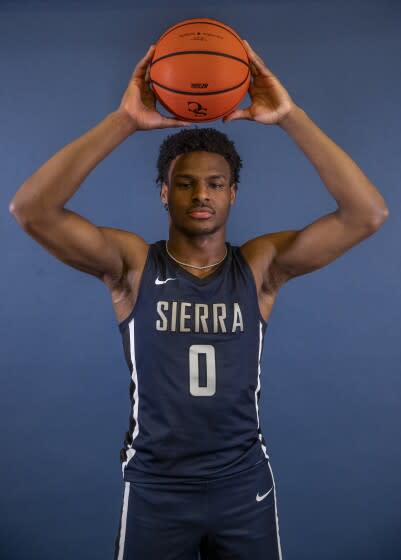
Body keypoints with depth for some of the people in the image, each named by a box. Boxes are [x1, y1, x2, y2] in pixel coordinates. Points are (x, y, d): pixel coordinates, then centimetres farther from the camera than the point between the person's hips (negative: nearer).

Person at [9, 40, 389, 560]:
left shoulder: (261, 264, -7)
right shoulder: (132, 262, -9)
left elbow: (368, 213, -16)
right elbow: (30, 210, -22)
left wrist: (291, 117, -24)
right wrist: (123, 121, -27)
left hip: (244, 484, 1)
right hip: (155, 487, -1)